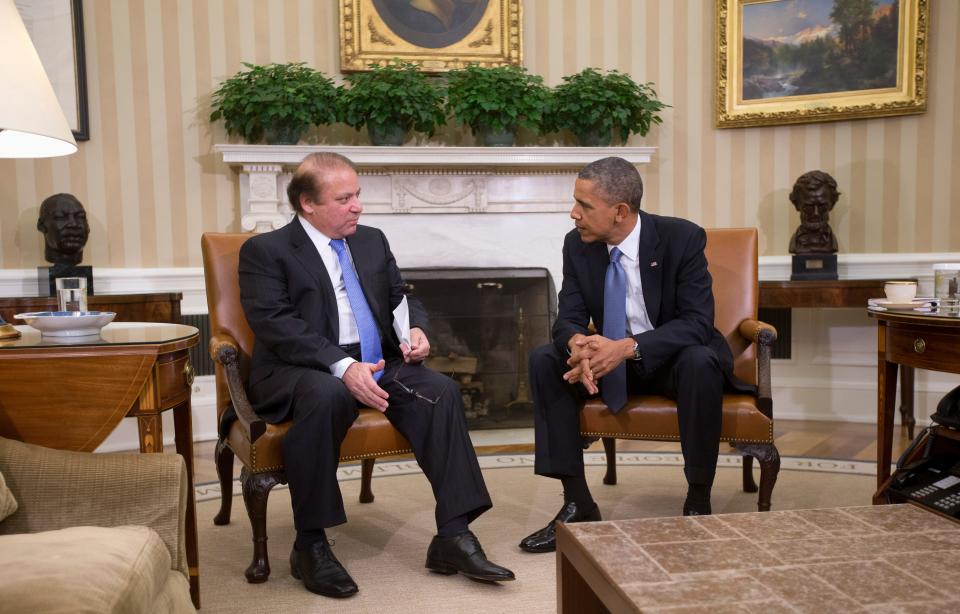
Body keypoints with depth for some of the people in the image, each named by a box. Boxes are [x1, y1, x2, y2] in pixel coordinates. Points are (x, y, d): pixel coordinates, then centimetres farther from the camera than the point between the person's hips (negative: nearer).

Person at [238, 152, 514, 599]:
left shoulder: (372, 241, 17)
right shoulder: (265, 251, -1)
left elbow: (402, 299, 22)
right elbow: (276, 325, -14)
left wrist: (415, 329, -3)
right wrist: (341, 366, -26)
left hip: (376, 363, 5)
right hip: (303, 370, -5)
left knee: (441, 390, -21)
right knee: (327, 396, -38)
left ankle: (453, 537, -19)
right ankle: (310, 545, -21)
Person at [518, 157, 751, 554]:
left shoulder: (682, 238, -19)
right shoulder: (577, 244, -7)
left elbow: (697, 322, -24)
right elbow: (569, 316, -7)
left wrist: (628, 347, -39)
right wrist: (578, 343, -33)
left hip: (673, 359, -4)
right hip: (613, 358, 4)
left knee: (701, 363, -37)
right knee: (544, 361, -18)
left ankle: (698, 504, -18)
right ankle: (578, 503, -13)